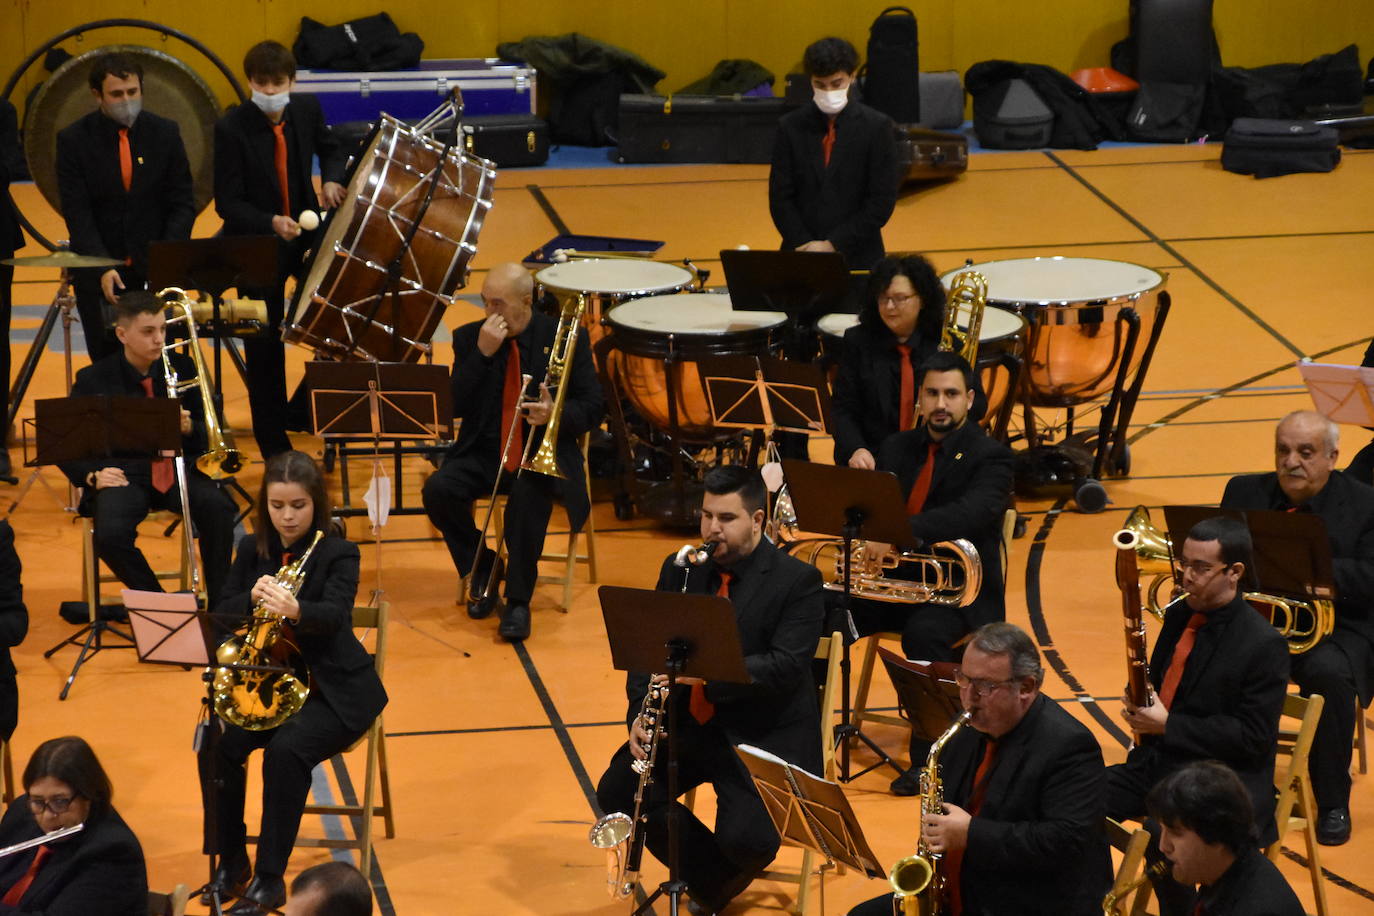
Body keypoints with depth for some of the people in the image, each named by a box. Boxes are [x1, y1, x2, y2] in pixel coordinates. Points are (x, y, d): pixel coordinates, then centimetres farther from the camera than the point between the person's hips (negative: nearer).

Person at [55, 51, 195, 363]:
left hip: (155, 270, 1)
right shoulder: (73, 139, -3)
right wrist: (102, 268, -20)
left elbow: (183, 204, 2)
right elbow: (77, 213, -8)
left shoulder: (165, 133, 1)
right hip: (98, 275, -1)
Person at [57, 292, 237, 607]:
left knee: (219, 509, -30)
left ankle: (217, 602, -12)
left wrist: (189, 427, -14)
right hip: (123, 474, -2)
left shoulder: (182, 368, 8)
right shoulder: (93, 379, 2)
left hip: (178, 470, 2)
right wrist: (92, 475, -14)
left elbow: (208, 436, 10)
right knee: (110, 535, -33)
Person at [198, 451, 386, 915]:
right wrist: (252, 597, -22)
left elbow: (334, 615, -28)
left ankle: (270, 879, -23)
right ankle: (230, 860, -4)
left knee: (285, 750, -32)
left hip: (333, 690, -5)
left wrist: (294, 610, -51)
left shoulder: (338, 554, -10)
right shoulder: (253, 550, 5)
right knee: (216, 744, -22)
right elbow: (221, 614, 0)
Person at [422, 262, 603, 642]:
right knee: (437, 490, -25)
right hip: (484, 451, 3)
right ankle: (482, 568, 1)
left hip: (543, 451, -3)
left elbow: (593, 407, 0)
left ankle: (518, 600, -22)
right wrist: (482, 353, -17)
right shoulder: (469, 338, 3)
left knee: (528, 492, -37)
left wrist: (557, 413, -22)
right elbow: (455, 406, -6)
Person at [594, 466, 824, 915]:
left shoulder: (797, 581, -10)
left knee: (746, 839, -27)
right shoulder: (680, 570, 7)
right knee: (616, 792, -16)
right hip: (686, 724, 5)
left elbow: (787, 667, -21)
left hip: (762, 737, -5)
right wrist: (640, 713, -14)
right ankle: (711, 879, 6)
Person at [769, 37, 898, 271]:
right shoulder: (791, 127, 5)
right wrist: (805, 246, -10)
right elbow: (780, 198, 4)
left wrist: (833, 245, -10)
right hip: (800, 257, 1)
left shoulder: (876, 127, -1)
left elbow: (882, 201, -4)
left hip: (857, 256, -1)